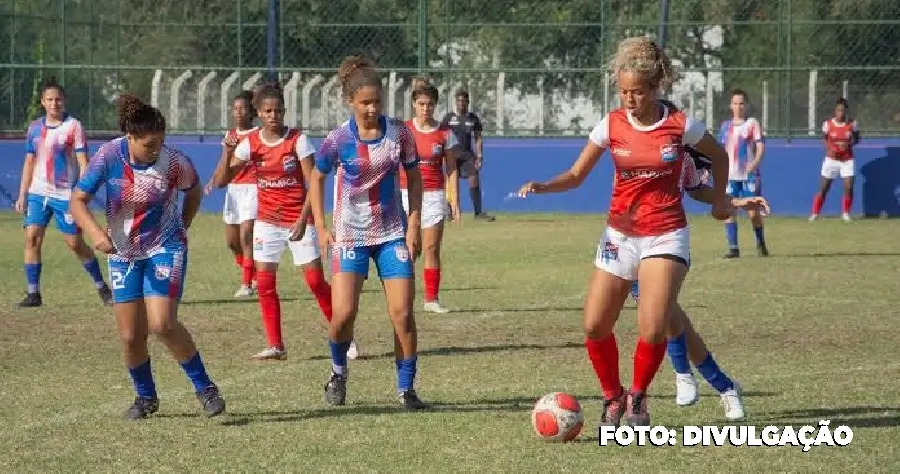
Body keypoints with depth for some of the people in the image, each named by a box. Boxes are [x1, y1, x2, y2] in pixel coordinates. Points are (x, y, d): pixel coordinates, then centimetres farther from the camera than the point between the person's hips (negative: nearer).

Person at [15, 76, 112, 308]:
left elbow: (83, 162, -8)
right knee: (32, 238, -7)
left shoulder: (73, 126, -6)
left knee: (76, 244, -1)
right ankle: (33, 293, -1)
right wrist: (22, 195, 12)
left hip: (65, 194, -4)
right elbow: (29, 162, 15)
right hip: (38, 193, 4)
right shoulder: (34, 128, 8)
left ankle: (102, 287, 16)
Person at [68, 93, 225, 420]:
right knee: (130, 336, 2)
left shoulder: (174, 162, -18)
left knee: (162, 324, -19)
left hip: (166, 248, -2)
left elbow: (194, 191, 5)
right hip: (123, 254, 3)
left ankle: (204, 387, -3)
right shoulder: (108, 157, -17)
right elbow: (78, 201, -14)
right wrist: (96, 232, -31)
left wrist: (182, 228, 5)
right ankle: (146, 397, 27)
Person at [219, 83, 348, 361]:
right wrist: (228, 153, -23)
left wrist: (303, 220, -19)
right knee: (264, 283, -3)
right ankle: (275, 346, 4)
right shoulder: (249, 143, -1)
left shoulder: (298, 140, -9)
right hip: (267, 222, 3)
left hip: (298, 220, -3)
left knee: (316, 280, -4)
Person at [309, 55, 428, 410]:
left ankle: (406, 388, 7)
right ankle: (338, 371, 17)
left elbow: (414, 178, 7)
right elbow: (316, 179, 5)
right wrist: (321, 228, 0)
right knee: (344, 313, -13)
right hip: (350, 234, -2)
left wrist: (414, 224, -1)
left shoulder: (399, 133, -4)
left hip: (393, 233, 2)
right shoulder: (338, 139, -9)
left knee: (402, 313, -6)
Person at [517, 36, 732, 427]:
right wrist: (542, 187, -16)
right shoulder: (611, 124, -3)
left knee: (653, 329, -19)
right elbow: (576, 175, 1)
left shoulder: (680, 124, -7)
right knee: (594, 326, -4)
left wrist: (719, 199, 12)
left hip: (666, 237, -3)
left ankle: (637, 398, 7)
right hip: (619, 235, 3)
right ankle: (612, 398, 19)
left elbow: (718, 155, 13)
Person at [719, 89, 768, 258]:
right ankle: (733, 248, -2)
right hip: (730, 175, 3)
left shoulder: (752, 124, 1)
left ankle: (761, 244, 17)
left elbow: (761, 147, -6)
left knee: (753, 212, -4)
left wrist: (755, 162, -23)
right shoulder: (725, 126, 13)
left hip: (749, 175, -3)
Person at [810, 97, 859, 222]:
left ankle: (845, 213, 10)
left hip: (847, 160, 0)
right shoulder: (827, 124, -8)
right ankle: (815, 213, 12)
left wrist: (849, 144, -17)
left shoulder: (852, 123, -7)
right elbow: (824, 139, 5)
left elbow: (856, 139, 4)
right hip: (831, 159, 0)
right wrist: (829, 149, -14)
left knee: (849, 188, -10)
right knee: (823, 188, 0)